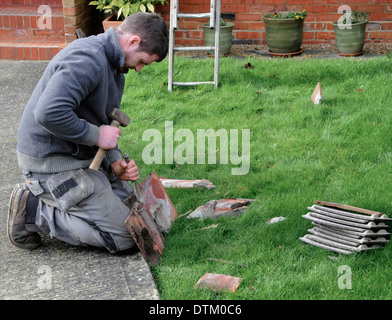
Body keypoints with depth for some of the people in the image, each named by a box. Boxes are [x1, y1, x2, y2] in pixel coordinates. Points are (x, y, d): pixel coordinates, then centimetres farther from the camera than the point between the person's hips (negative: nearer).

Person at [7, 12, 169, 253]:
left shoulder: (114, 67, 11)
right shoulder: (87, 59, -23)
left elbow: (105, 123, 16)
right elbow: (49, 114, -35)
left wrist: (115, 163, -2)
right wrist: (96, 135, -23)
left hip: (80, 157, 10)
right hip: (52, 161, -10)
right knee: (124, 237, -9)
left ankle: (42, 196, 14)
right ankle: (34, 211, -4)